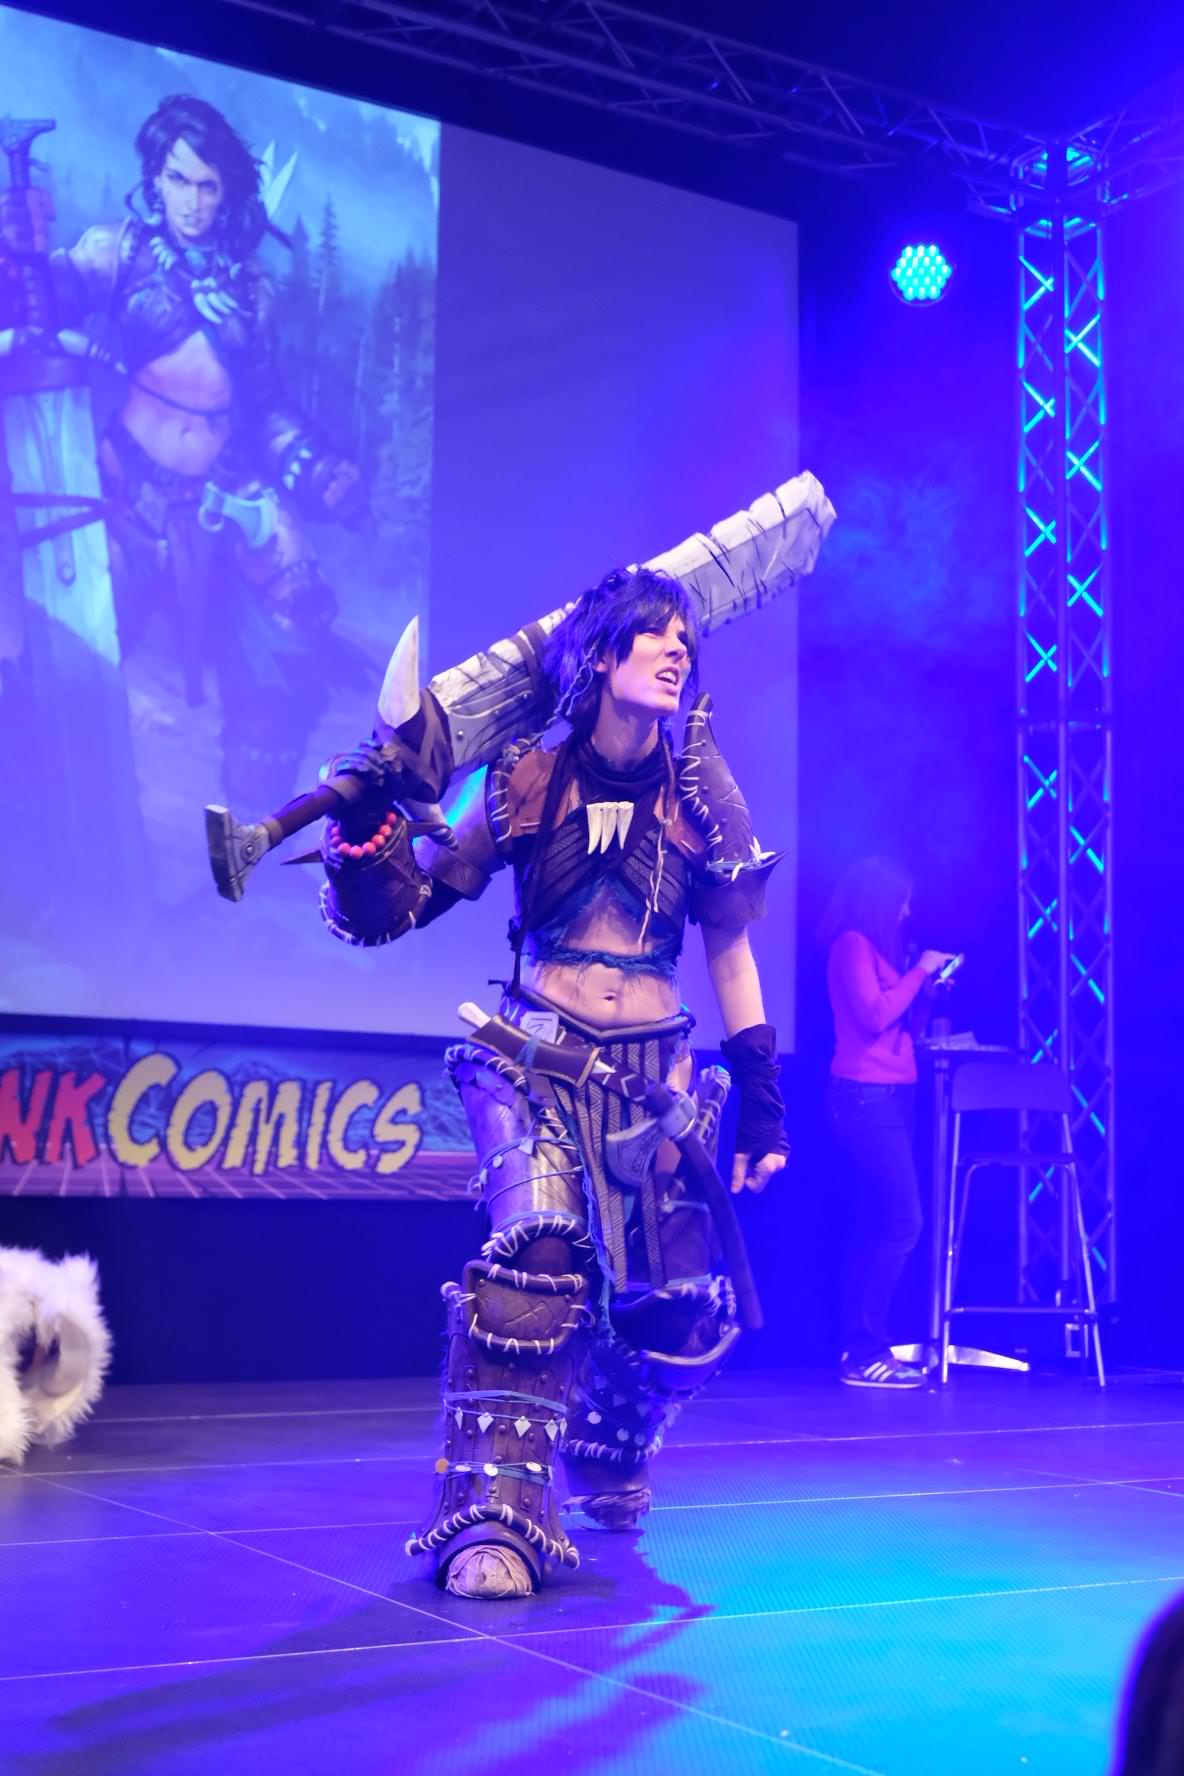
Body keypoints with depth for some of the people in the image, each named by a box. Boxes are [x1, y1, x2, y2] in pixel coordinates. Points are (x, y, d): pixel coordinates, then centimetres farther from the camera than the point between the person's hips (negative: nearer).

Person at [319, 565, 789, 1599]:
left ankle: (606, 1460, 37)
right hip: (536, 1062, -3)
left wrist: (763, 1099, 6)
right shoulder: (526, 783, -3)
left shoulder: (699, 798, 3)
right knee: (536, 1248, -27)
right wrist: (369, 821, -20)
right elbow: (403, 908, -2)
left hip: (657, 1075, 3)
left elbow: (731, 954, 8)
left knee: (682, 1310, 5)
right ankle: (493, 1510, -20)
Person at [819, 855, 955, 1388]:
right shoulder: (853, 945, -8)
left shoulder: (872, 947, 18)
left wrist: (926, 986, 10)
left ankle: (858, 1349, 8)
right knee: (902, 1221, -13)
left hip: (887, 1095, 10)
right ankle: (866, 1353, -10)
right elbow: (875, 1016, -17)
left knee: (875, 1224, 7)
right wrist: (920, 970, -9)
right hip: (867, 1096, -10)